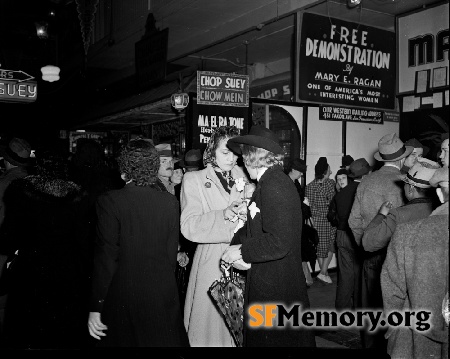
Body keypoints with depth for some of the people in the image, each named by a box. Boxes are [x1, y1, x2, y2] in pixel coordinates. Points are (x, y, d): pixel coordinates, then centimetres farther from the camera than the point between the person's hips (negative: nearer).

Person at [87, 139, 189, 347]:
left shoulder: (110, 201, -12)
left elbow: (106, 257, -13)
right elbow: (172, 253, 1)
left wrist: (96, 307, -7)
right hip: (163, 296, 2)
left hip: (123, 298, -2)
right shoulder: (170, 202, -2)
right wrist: (162, 285, 12)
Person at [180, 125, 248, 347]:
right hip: (212, 260, -3)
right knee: (212, 319, 0)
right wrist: (224, 215, -24)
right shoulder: (194, 180, -1)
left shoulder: (241, 176, 11)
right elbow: (188, 227, -13)